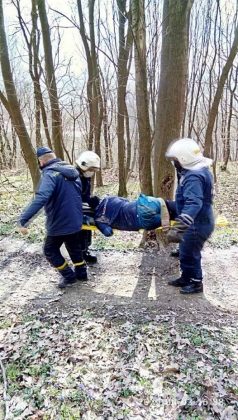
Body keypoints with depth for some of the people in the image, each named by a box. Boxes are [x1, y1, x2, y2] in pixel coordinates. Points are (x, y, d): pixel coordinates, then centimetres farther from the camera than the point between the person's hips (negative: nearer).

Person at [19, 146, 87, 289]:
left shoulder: (50, 174, -21)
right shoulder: (72, 171, 6)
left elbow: (41, 198, -35)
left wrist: (24, 219, -36)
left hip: (59, 223, -7)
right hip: (76, 221, 8)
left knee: (50, 250, 14)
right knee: (74, 247, 26)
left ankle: (68, 276, 17)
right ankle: (81, 272, 36)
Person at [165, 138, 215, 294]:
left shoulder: (194, 177, -28)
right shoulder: (200, 170, 6)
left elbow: (193, 204, -40)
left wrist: (179, 228, -48)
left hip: (197, 224, -10)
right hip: (200, 220, 10)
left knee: (189, 254, 7)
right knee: (185, 252, 22)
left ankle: (196, 283, 26)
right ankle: (186, 278, 39)